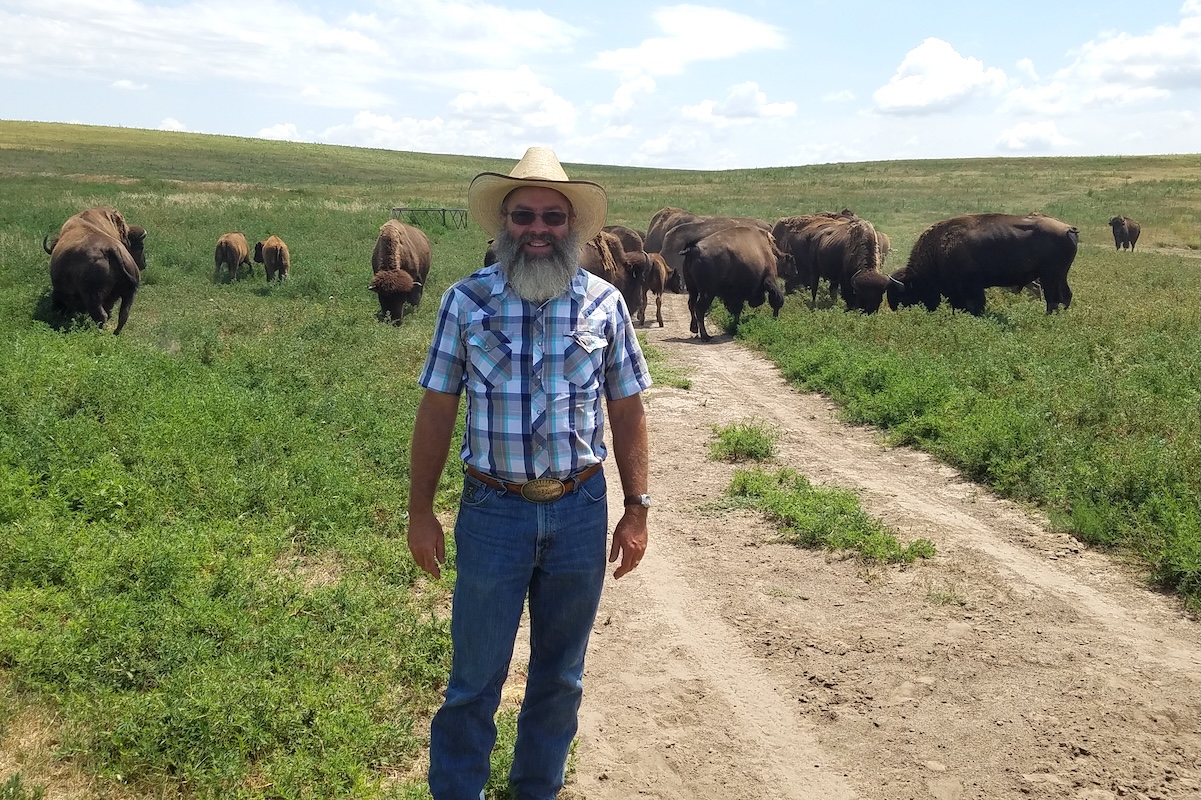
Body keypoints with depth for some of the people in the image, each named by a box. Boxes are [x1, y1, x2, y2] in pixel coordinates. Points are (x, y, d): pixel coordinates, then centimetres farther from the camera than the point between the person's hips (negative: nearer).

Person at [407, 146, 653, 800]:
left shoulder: (604, 303, 0)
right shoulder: (466, 301, -3)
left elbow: (626, 411, 3)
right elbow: (437, 410, 0)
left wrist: (636, 509, 0)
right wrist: (420, 512, -1)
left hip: (581, 511, 2)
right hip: (492, 510, -1)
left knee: (560, 674, 16)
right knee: (475, 675, 8)